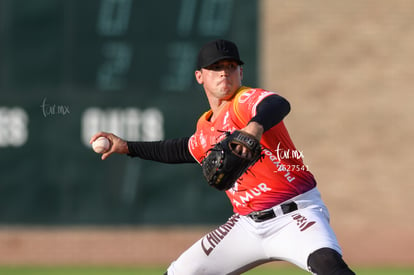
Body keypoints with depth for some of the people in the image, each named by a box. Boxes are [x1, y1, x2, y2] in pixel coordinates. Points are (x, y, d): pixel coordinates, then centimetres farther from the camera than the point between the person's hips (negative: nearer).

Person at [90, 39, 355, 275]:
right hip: (249, 225, 8)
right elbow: (186, 150, 36)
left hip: (294, 215, -8)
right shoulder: (206, 128, 12)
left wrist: (255, 126, -60)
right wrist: (127, 147, 37)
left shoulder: (247, 101, -12)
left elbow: (279, 105, -37)